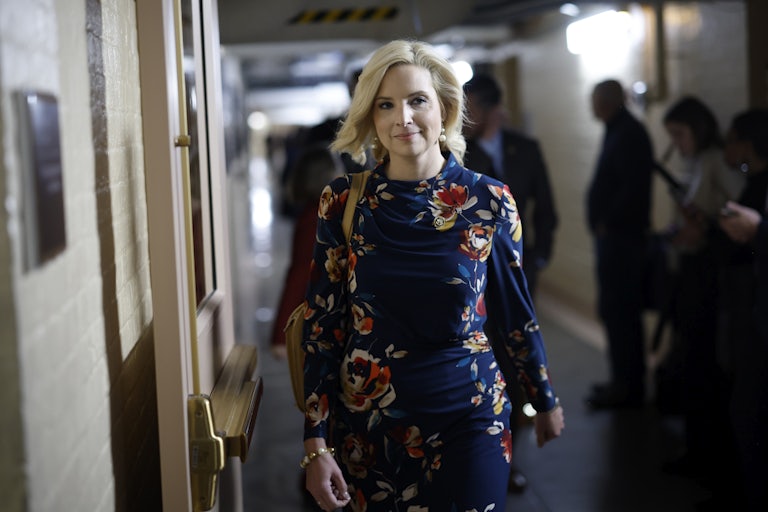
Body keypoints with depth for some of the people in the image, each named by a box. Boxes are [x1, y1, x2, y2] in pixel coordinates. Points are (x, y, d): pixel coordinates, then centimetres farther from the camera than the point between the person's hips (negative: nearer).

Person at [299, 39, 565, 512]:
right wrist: (317, 445, -6)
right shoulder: (343, 202, -6)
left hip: (469, 416, -1)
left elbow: (517, 310, 5)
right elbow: (322, 326, -4)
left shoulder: (489, 201, -7)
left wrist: (545, 400, 14)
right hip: (367, 420, 1)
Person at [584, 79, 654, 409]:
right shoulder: (620, 132, 17)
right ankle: (627, 382, 22)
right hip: (615, 236, 11)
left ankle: (626, 386, -2)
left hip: (619, 236, -11)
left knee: (617, 310, -8)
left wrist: (606, 223, -17)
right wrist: (602, 225, 12)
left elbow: (632, 187, -24)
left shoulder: (627, 135, -14)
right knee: (623, 310, 14)